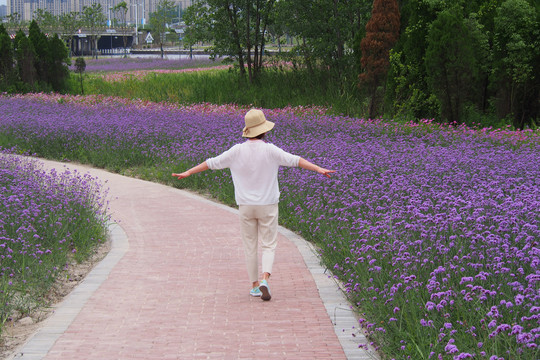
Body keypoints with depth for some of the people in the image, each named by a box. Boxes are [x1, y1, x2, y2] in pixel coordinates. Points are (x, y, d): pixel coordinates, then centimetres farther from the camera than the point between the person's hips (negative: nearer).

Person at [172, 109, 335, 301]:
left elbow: (211, 163, 3)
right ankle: (264, 279, -17)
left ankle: (254, 285, 16)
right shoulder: (270, 150, -10)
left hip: (245, 206, 2)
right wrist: (319, 169, -9)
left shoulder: (237, 151, -4)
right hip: (267, 206, -2)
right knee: (268, 245, 4)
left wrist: (188, 172, 13)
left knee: (250, 247, 11)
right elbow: (295, 160, -12)